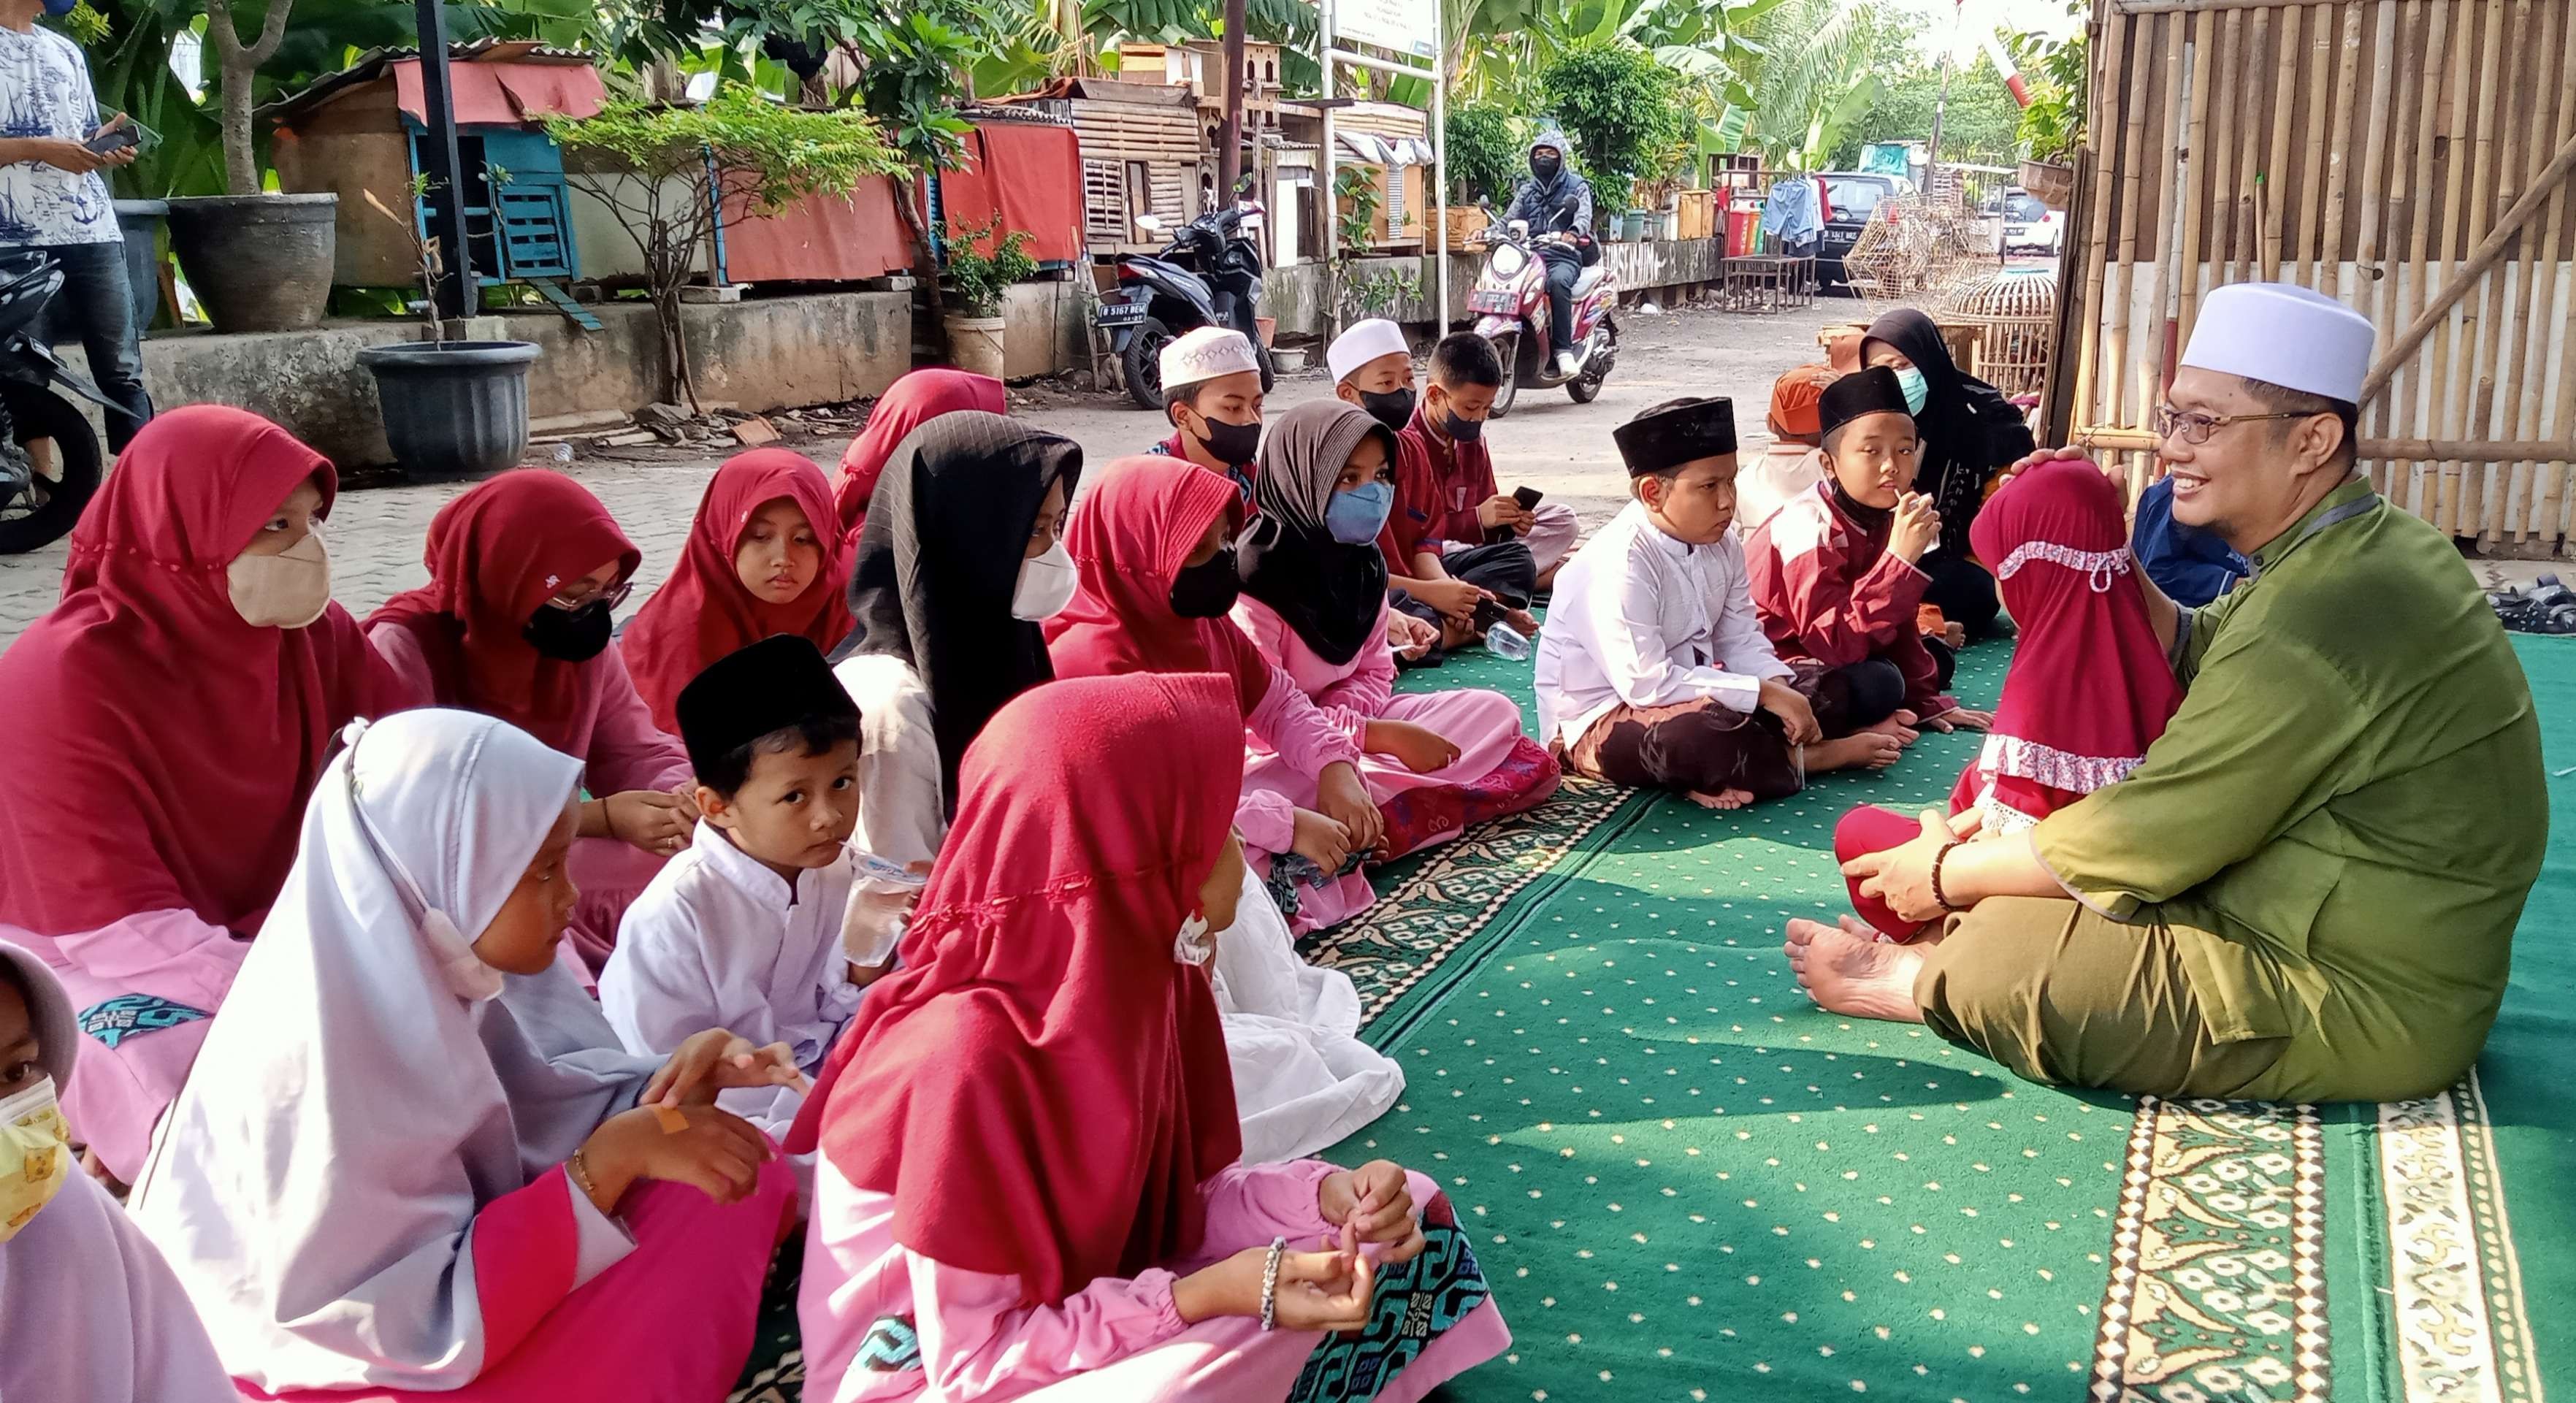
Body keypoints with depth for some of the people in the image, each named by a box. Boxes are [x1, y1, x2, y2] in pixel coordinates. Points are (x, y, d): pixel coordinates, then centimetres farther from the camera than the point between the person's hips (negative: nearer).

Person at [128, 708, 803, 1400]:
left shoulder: (433, 963, -11)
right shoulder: (326, 1055, -31)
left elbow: (530, 1117, 0)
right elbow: (422, 1321, -27)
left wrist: (673, 1083, -18)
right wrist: (615, 1157, -30)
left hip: (431, 1268, 7)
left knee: (730, 1178, -4)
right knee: (704, 1211, -16)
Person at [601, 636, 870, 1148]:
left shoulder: (840, 871, -6)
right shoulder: (674, 913, -22)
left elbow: (833, 1020, 4)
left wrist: (862, 974, -17)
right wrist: (815, 1107, -20)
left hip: (814, 1079, 6)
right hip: (728, 1120, -6)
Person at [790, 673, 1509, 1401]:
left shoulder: (1128, 978, -10)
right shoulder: (966, 1060, -31)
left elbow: (1179, 1192, 0)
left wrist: (1326, 1195, -16)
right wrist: (1201, 1298, -31)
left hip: (1074, 1302, 7)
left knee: (1401, 1224, 3)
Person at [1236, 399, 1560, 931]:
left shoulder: (1361, 562, 1)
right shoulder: (1255, 580, -21)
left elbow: (1374, 673, 6)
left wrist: (1341, 722, -18)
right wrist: (1383, 737, -23)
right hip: (1276, 756, -8)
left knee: (1494, 712, 0)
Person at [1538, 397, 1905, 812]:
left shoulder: (1719, 544, 1)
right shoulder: (1618, 563, -26)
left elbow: (1743, 641, 4)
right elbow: (1646, 684, -31)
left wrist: (1780, 690, -18)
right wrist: (1764, 693, -27)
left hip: (1696, 696, 9)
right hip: (1598, 725, -9)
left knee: (1834, 688, 5)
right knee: (1702, 734, -38)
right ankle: (1823, 755, -10)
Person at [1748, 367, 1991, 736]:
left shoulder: (1881, 515, -1)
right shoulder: (1812, 527, -26)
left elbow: (1895, 620, 10)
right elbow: (1835, 644, -34)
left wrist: (1927, 701, 8)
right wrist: (1900, 559, -36)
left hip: (1819, 651, 9)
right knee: (1878, 684, -29)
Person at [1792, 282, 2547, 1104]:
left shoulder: (2323, 613, -28)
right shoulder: (2372, 546, 5)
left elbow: (2148, 834, -23)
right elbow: (2192, 655, 14)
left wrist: (1952, 874, -10)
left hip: (2362, 1007, -10)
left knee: (2006, 947, -8)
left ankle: (1912, 984, 18)